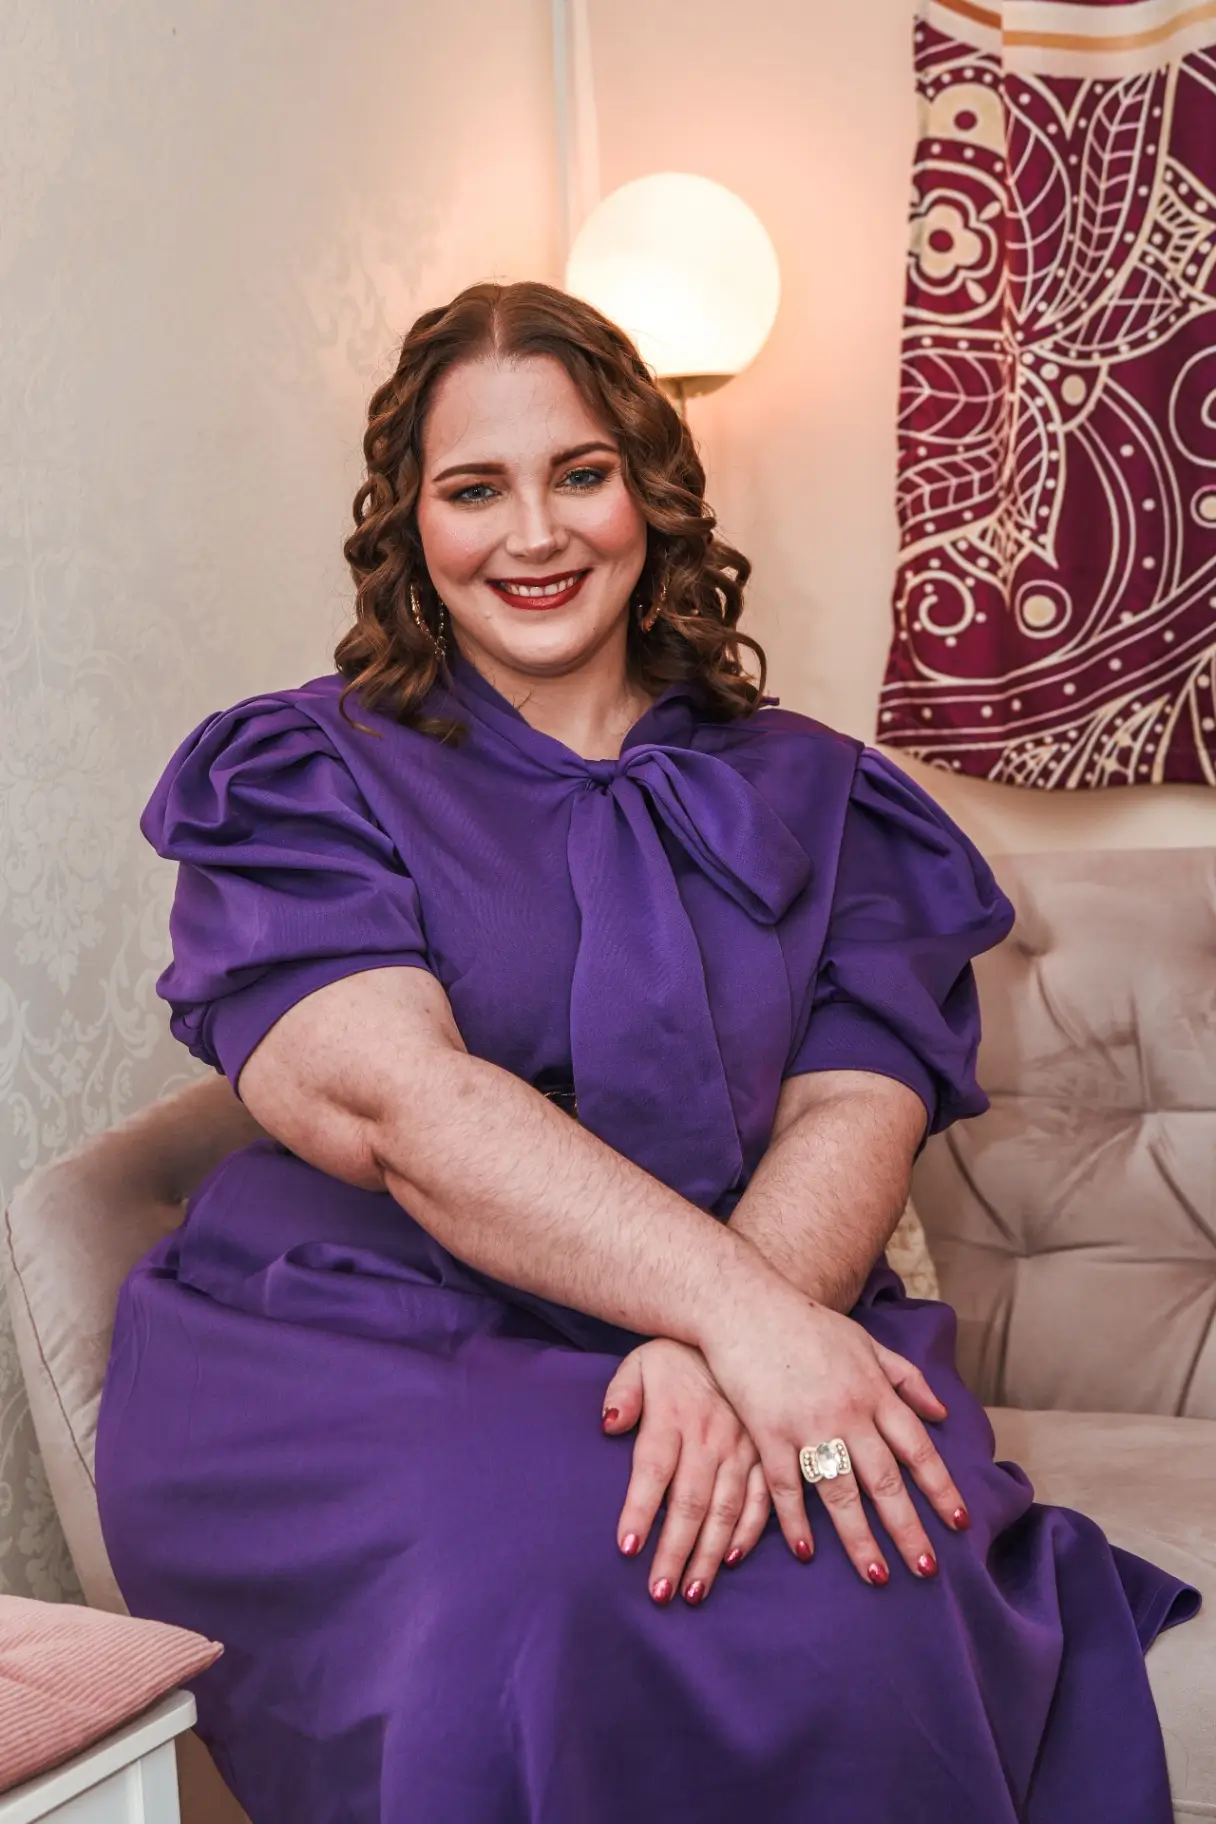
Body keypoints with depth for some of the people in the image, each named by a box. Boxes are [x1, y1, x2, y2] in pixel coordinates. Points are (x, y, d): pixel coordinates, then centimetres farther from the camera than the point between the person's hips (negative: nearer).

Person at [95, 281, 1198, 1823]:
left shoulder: (807, 797, 15)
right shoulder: (302, 781, 7)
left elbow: (860, 1108, 0)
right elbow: (388, 1092, -12)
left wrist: (726, 1355, -22)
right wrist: (738, 1307, -25)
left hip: (768, 1337, 2)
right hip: (362, 1352, -1)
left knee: (853, 1599, -31)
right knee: (522, 1596, -34)